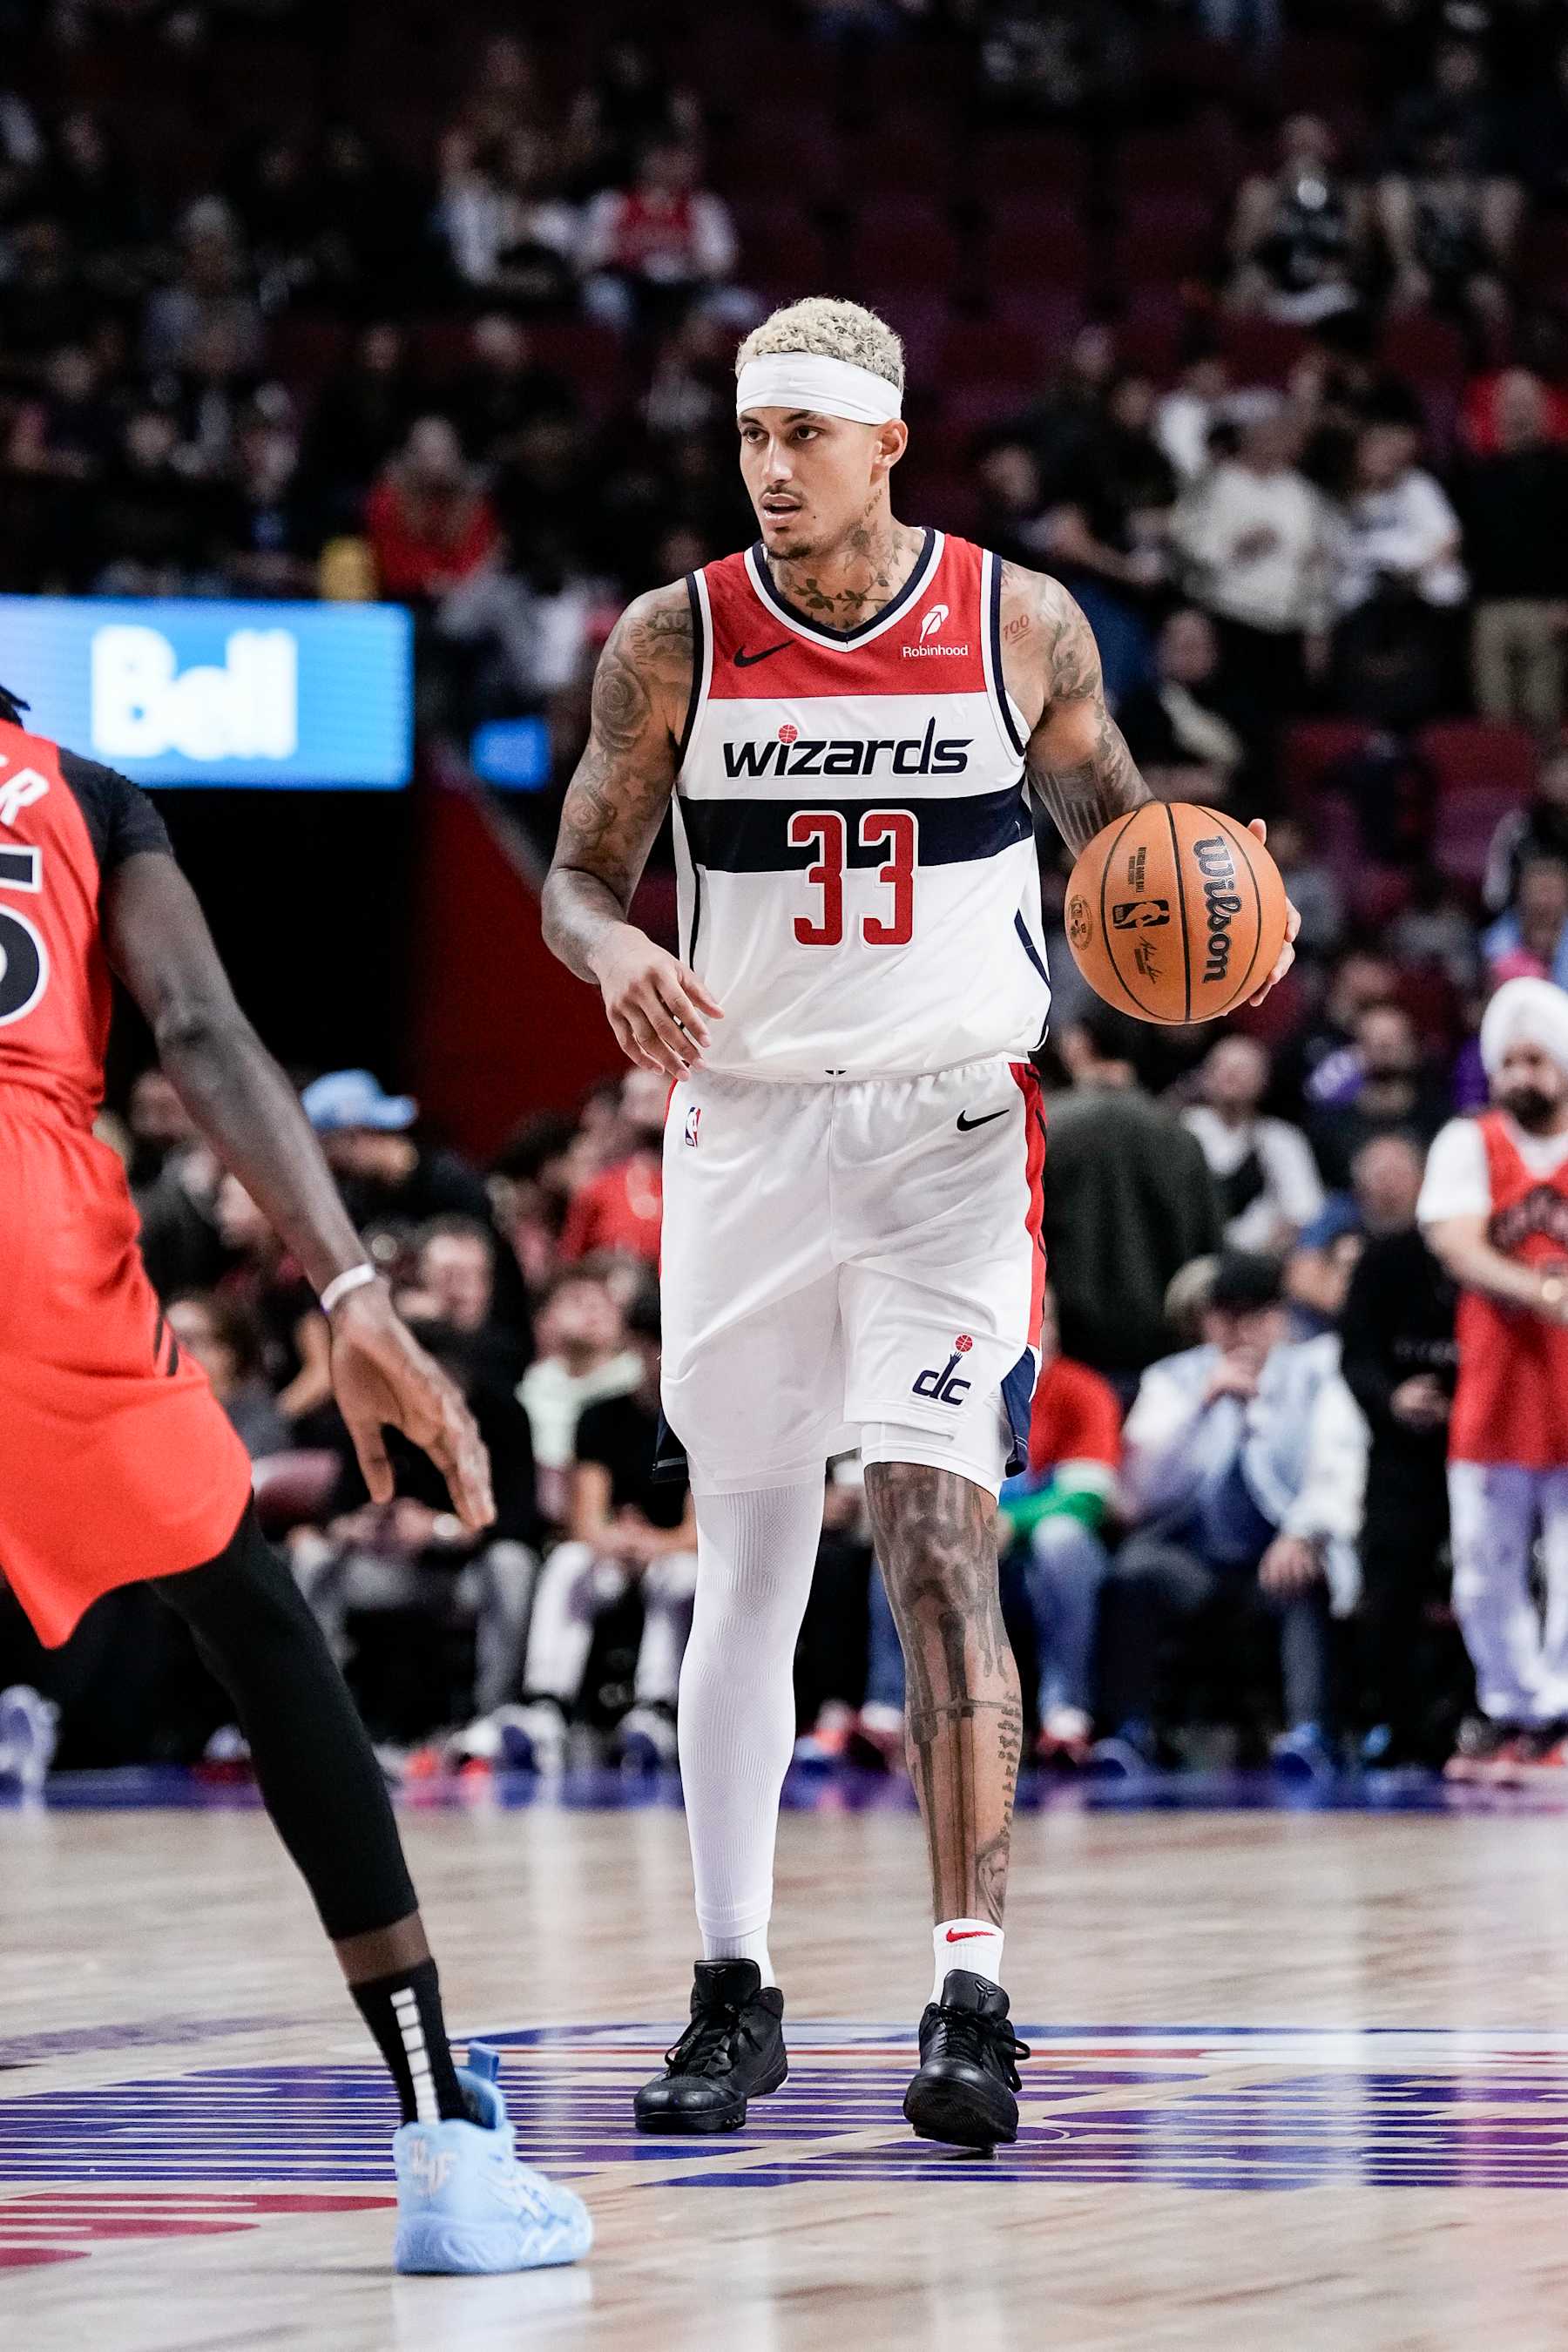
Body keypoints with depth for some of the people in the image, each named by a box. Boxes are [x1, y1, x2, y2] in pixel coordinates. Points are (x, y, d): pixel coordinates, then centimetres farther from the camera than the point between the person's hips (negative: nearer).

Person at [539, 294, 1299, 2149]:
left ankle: (973, 1993, -16)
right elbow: (576, 879, 5)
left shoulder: (1021, 624, -2)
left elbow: (1117, 830, 12)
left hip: (949, 1129, -2)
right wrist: (620, 955, -19)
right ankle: (733, 1990, 20)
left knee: (936, 1536, -15)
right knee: (743, 1566, 8)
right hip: (747, 1127, 2)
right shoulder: (676, 642, -1)